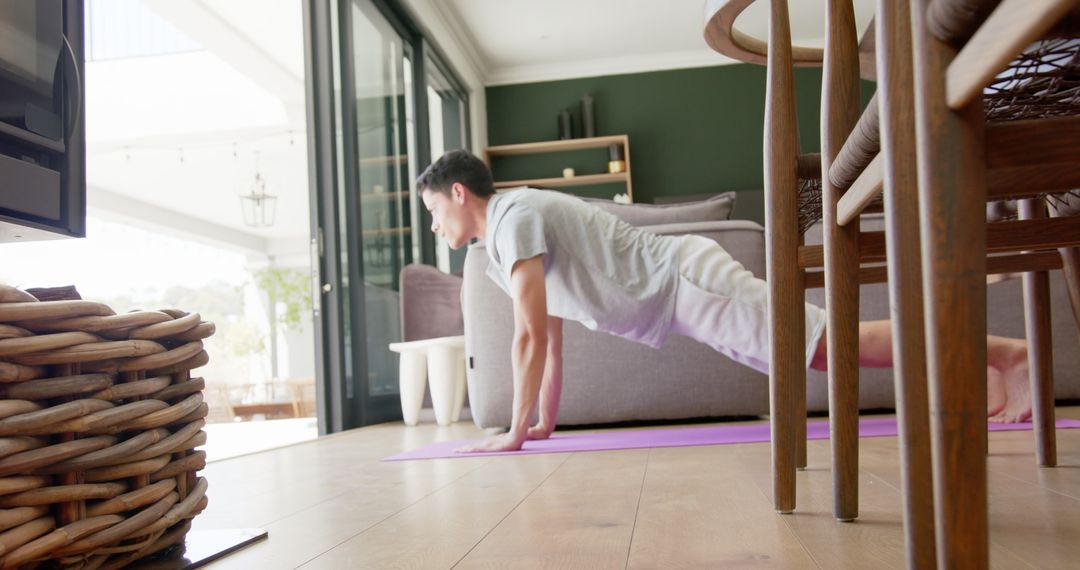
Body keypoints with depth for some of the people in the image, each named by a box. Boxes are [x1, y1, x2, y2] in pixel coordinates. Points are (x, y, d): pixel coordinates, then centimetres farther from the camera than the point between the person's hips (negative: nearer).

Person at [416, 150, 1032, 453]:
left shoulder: (514, 216, -13)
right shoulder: (510, 230, 17)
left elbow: (532, 336, -19)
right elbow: (551, 337, 22)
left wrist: (515, 432, -13)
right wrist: (546, 423, 22)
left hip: (688, 280, -9)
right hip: (679, 288, 9)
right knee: (829, 347, 12)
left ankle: (1001, 352, -5)